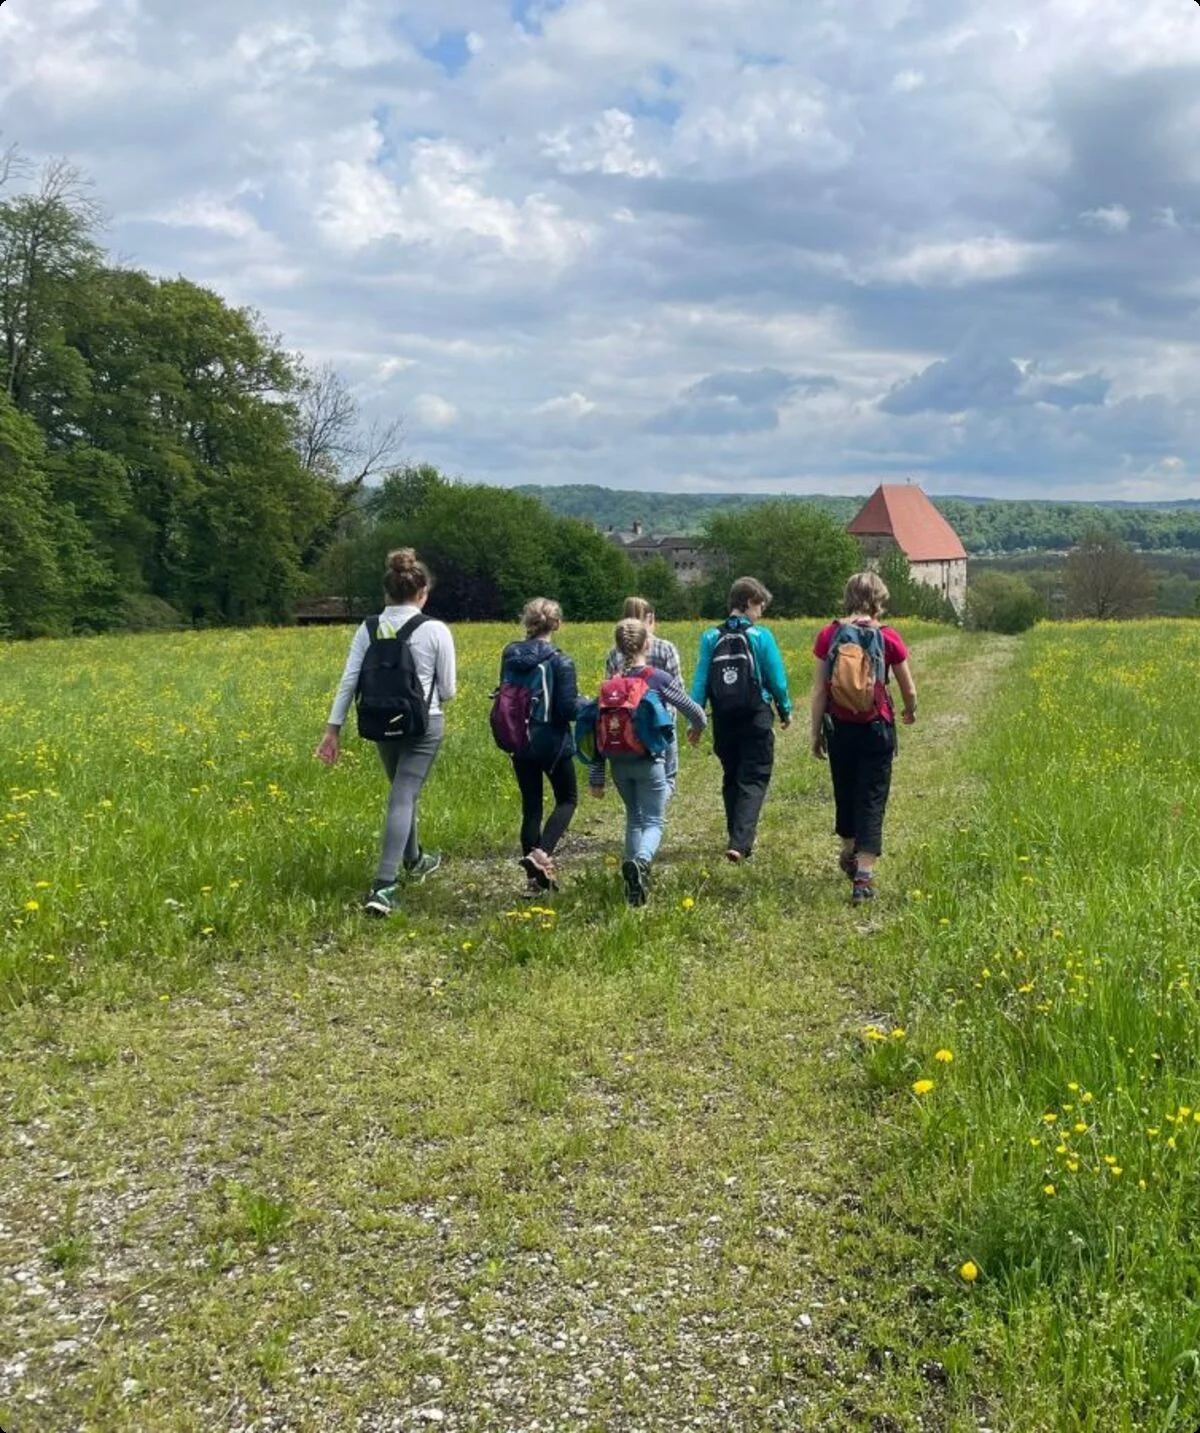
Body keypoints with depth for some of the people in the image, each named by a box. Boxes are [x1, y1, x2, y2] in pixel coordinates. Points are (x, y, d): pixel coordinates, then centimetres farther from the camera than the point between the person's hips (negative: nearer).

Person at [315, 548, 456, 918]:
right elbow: (447, 690, -6)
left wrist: (333, 729, 1)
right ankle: (383, 886, -16)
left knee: (403, 791, 25)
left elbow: (348, 682, -2)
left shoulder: (369, 629, 0)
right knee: (403, 797, -6)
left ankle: (414, 859, 45)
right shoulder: (436, 630, -11)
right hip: (423, 724, -5)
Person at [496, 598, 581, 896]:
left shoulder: (510, 655, -1)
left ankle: (536, 878, 15)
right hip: (553, 744, -4)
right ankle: (542, 854, -8)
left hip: (519, 743, 5)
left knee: (531, 807, 12)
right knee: (567, 798, 15)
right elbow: (568, 708, -17)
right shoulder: (559, 661, -16)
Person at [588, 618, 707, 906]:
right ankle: (641, 861, -30)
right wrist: (698, 727, 26)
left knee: (634, 817, 22)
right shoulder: (659, 679, -7)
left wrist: (595, 777, 7)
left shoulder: (610, 684, 1)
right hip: (649, 761, -4)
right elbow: (693, 710, 1)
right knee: (653, 821, 0)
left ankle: (635, 880, 22)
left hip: (618, 763, 4)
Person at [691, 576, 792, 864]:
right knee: (753, 781, -1)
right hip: (756, 720, -4)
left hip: (723, 721, 4)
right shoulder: (760, 636, -7)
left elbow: (700, 680, -1)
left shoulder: (711, 638, 1)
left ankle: (738, 841, 24)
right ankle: (739, 843, -16)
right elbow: (777, 678, -3)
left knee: (731, 780, 17)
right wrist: (785, 711, 13)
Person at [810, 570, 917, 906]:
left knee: (845, 792, 22)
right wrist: (910, 712, 23)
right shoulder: (888, 638, -8)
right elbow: (909, 690, 1)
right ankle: (863, 876, -3)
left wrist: (816, 732, 6)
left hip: (839, 728, 2)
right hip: (876, 728, -2)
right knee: (872, 800, 4)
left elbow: (819, 690, -4)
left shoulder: (828, 635, -5)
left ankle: (849, 853, 43)